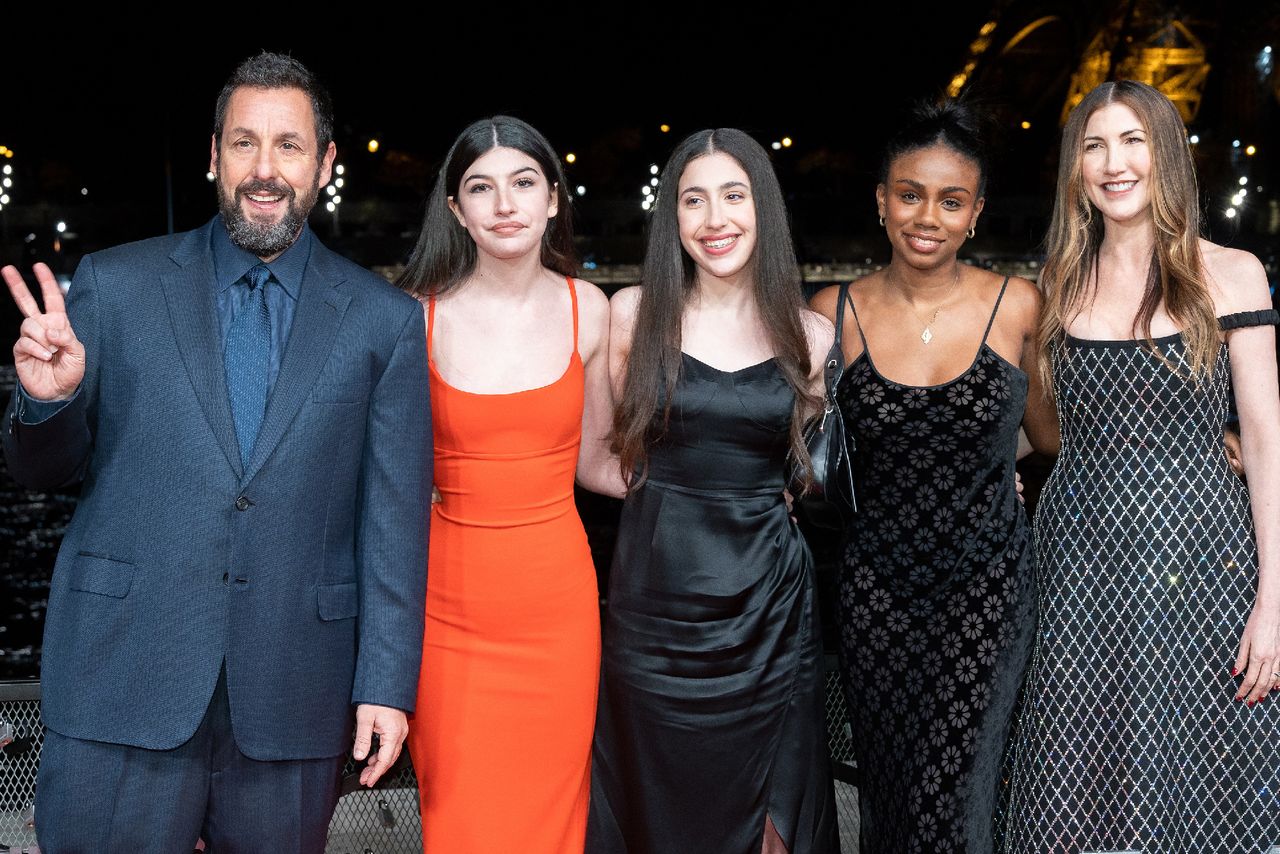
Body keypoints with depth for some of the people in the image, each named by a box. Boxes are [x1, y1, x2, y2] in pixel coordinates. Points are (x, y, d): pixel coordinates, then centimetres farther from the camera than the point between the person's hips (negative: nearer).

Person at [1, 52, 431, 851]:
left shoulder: (385, 320, 3)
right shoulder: (115, 285, 4)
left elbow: (395, 515, 2)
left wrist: (386, 682, -3)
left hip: (293, 694, 0)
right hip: (122, 679, 0)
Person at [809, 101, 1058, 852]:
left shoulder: (1018, 306, -3)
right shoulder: (835, 314, -1)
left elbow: (1050, 432, 10)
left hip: (988, 587, -1)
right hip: (878, 586, 1)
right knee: (888, 784, 8)